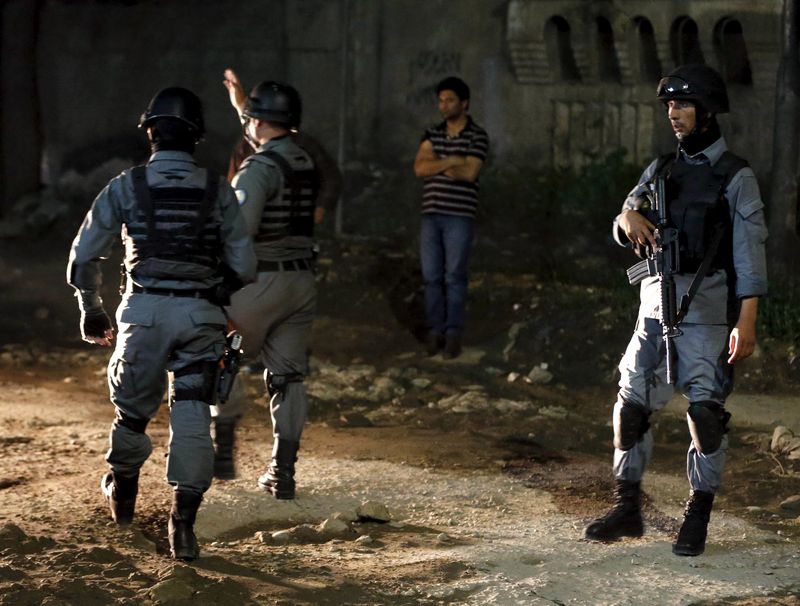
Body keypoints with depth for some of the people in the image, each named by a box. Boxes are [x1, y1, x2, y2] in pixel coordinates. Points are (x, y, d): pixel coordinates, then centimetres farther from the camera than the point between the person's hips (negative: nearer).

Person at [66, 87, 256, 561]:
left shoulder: (126, 187, -1)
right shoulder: (217, 190, 2)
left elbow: (84, 258, 2)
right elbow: (244, 265, 2)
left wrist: (91, 311, 17)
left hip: (144, 312, 0)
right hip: (201, 316, 0)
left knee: (133, 408, 18)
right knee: (192, 417, 3)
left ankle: (123, 495, 39)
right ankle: (184, 522, -2)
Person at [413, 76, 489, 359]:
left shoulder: (477, 136, -3)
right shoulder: (432, 134, 10)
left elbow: (469, 173, -15)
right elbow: (420, 167, -3)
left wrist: (436, 164, -5)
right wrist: (451, 161, -14)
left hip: (459, 216, -4)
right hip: (431, 215, 4)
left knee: (454, 276, -3)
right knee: (431, 276, 4)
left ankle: (453, 333, 2)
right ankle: (435, 330, 11)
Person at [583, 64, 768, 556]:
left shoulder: (735, 177, -5)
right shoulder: (661, 169, 13)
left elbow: (750, 251, -10)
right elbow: (625, 230, 12)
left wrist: (747, 320, -18)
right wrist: (628, 219, -13)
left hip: (707, 307, -6)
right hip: (656, 302, 6)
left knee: (705, 409, -6)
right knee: (632, 403, 5)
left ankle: (698, 517, 3)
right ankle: (628, 509, 14)